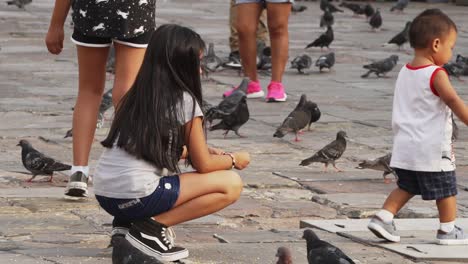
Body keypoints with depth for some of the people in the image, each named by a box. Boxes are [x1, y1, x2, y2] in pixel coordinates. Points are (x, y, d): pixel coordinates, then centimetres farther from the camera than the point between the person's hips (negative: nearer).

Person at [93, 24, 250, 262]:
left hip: (104, 195, 8)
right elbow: (202, 166, 4)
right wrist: (233, 159, 23)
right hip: (136, 196, -8)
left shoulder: (136, 96, 17)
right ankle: (152, 227, -7)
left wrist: (204, 152, 34)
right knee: (231, 184, 0)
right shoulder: (184, 101, -3)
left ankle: (126, 223, 12)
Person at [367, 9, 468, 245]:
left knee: (406, 187, 18)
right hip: (432, 148, -7)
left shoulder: (404, 73, 8)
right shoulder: (436, 75, -16)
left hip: (405, 146, 7)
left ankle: (383, 217, 5)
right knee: (446, 189, 8)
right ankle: (448, 230, 15)